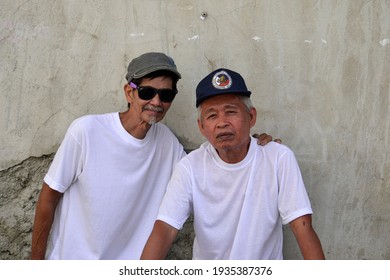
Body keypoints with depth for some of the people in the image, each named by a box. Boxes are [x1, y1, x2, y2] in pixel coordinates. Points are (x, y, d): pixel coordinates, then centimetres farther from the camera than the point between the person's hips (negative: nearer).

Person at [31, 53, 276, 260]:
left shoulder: (166, 140, -6)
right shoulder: (87, 131, -19)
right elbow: (49, 196, -12)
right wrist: (36, 259, -9)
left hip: (128, 259, 4)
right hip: (70, 259, -3)